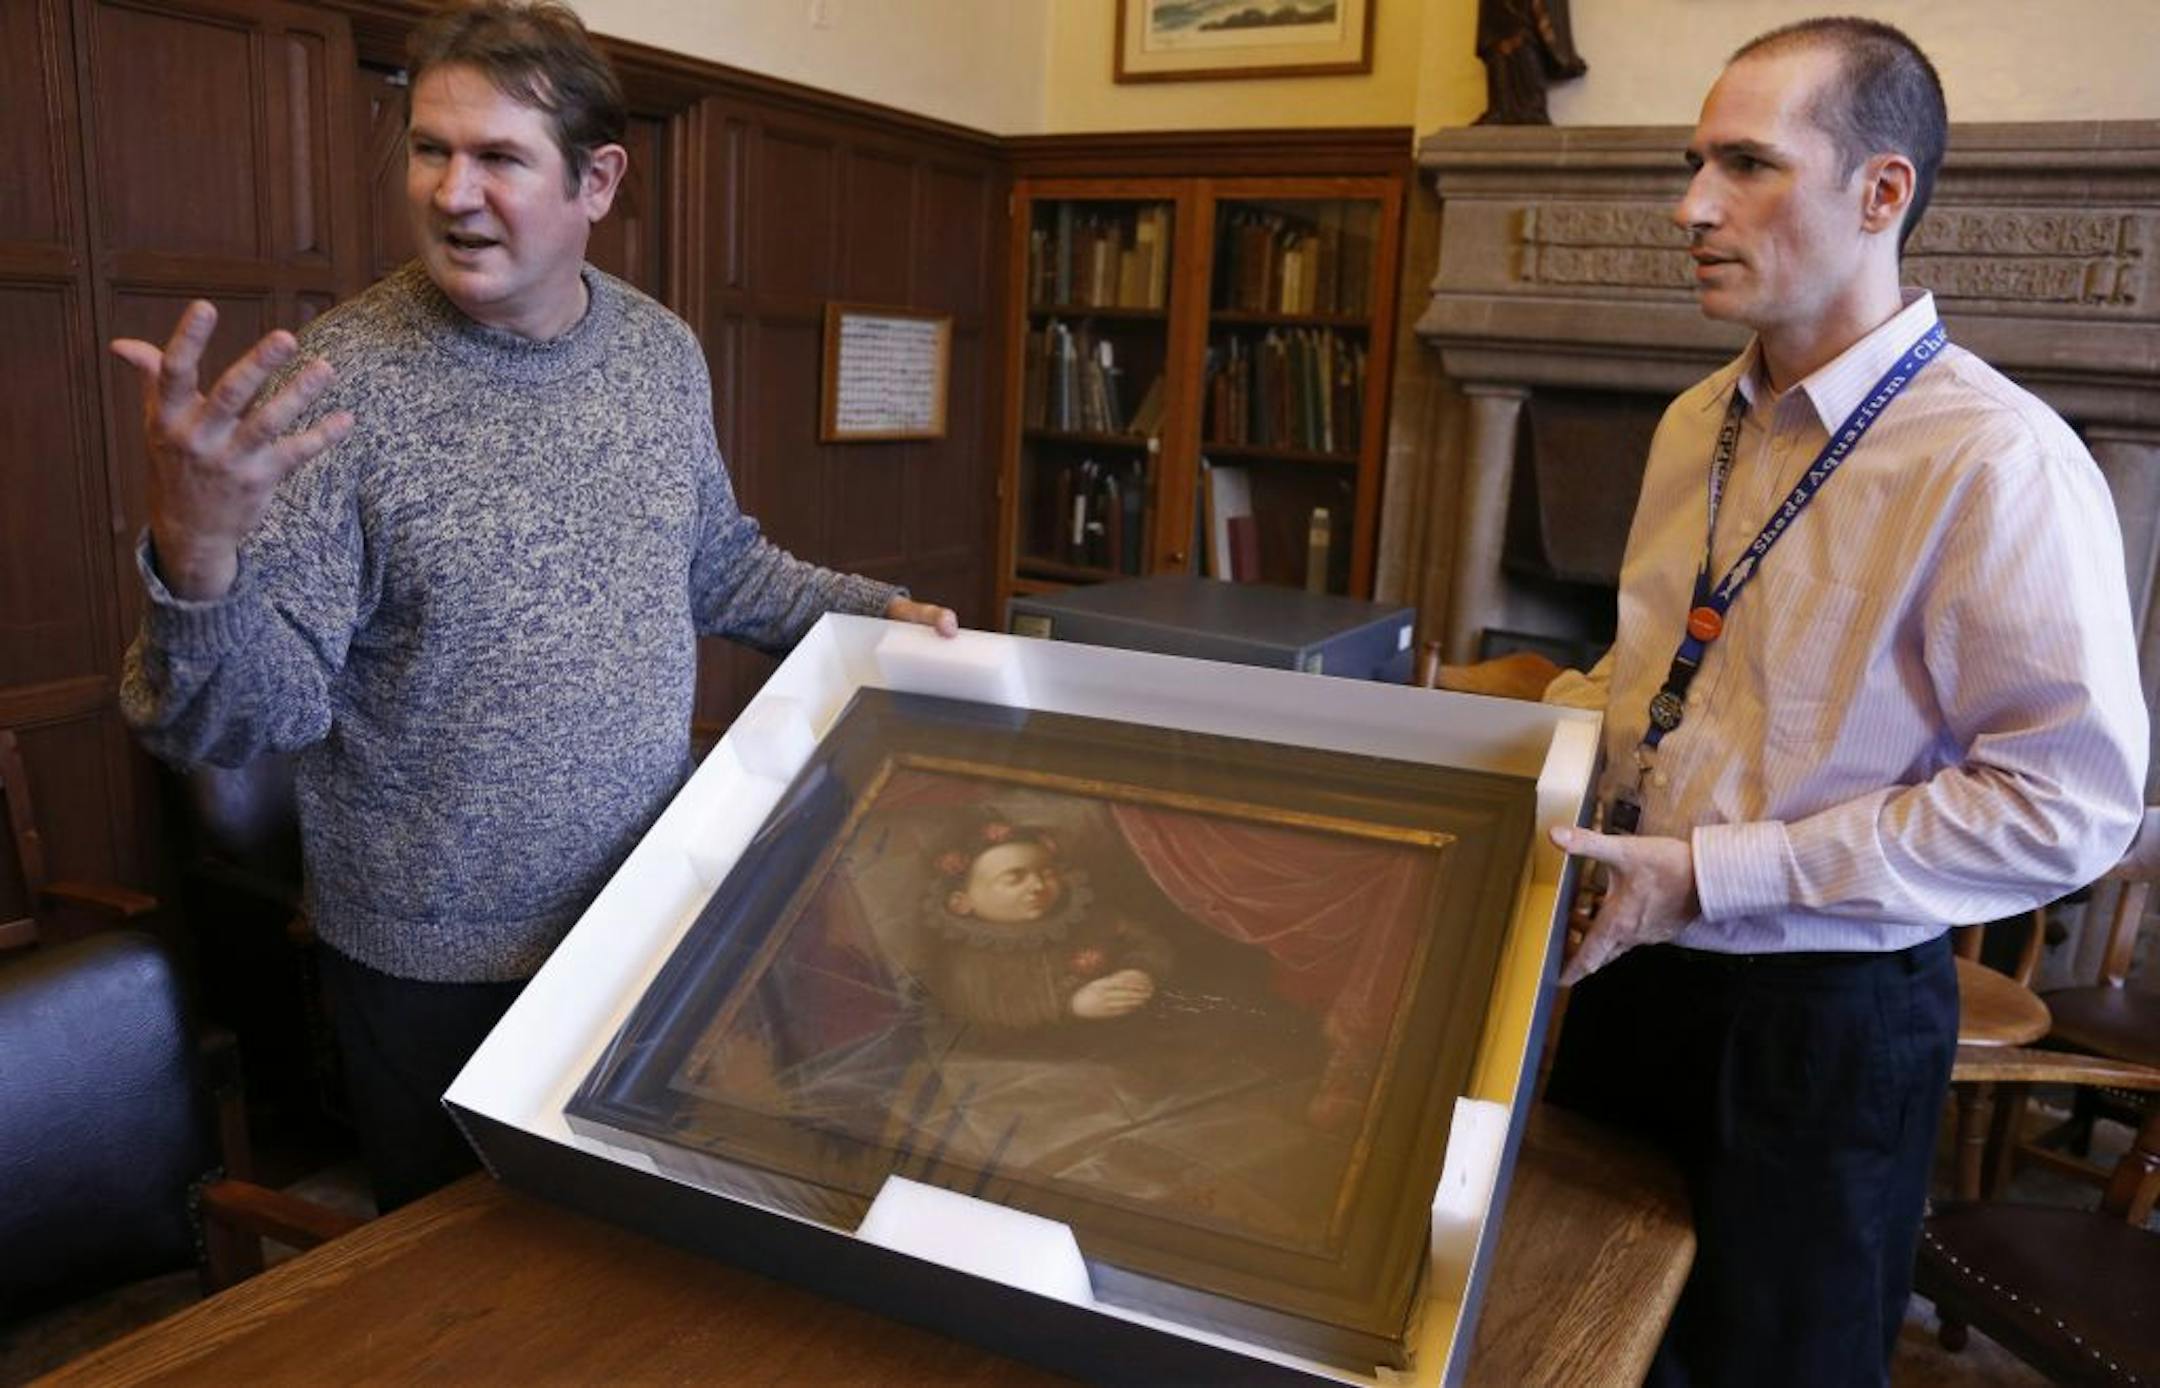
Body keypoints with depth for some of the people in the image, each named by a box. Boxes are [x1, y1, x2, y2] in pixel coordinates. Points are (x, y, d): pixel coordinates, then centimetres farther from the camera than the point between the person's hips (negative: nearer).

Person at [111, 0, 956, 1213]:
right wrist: (196, 556, -40)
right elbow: (253, 719, -21)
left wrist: (875, 612, 6)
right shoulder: (336, 387, -18)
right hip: (440, 972, -4)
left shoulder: (665, 353, -3)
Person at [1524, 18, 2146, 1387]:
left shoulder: (1996, 462, -20)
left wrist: (1713, 873, -23)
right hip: (1636, 962, 7)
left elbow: (2069, 799, -22)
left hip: (1826, 1011, -6)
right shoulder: (1697, 425, 4)